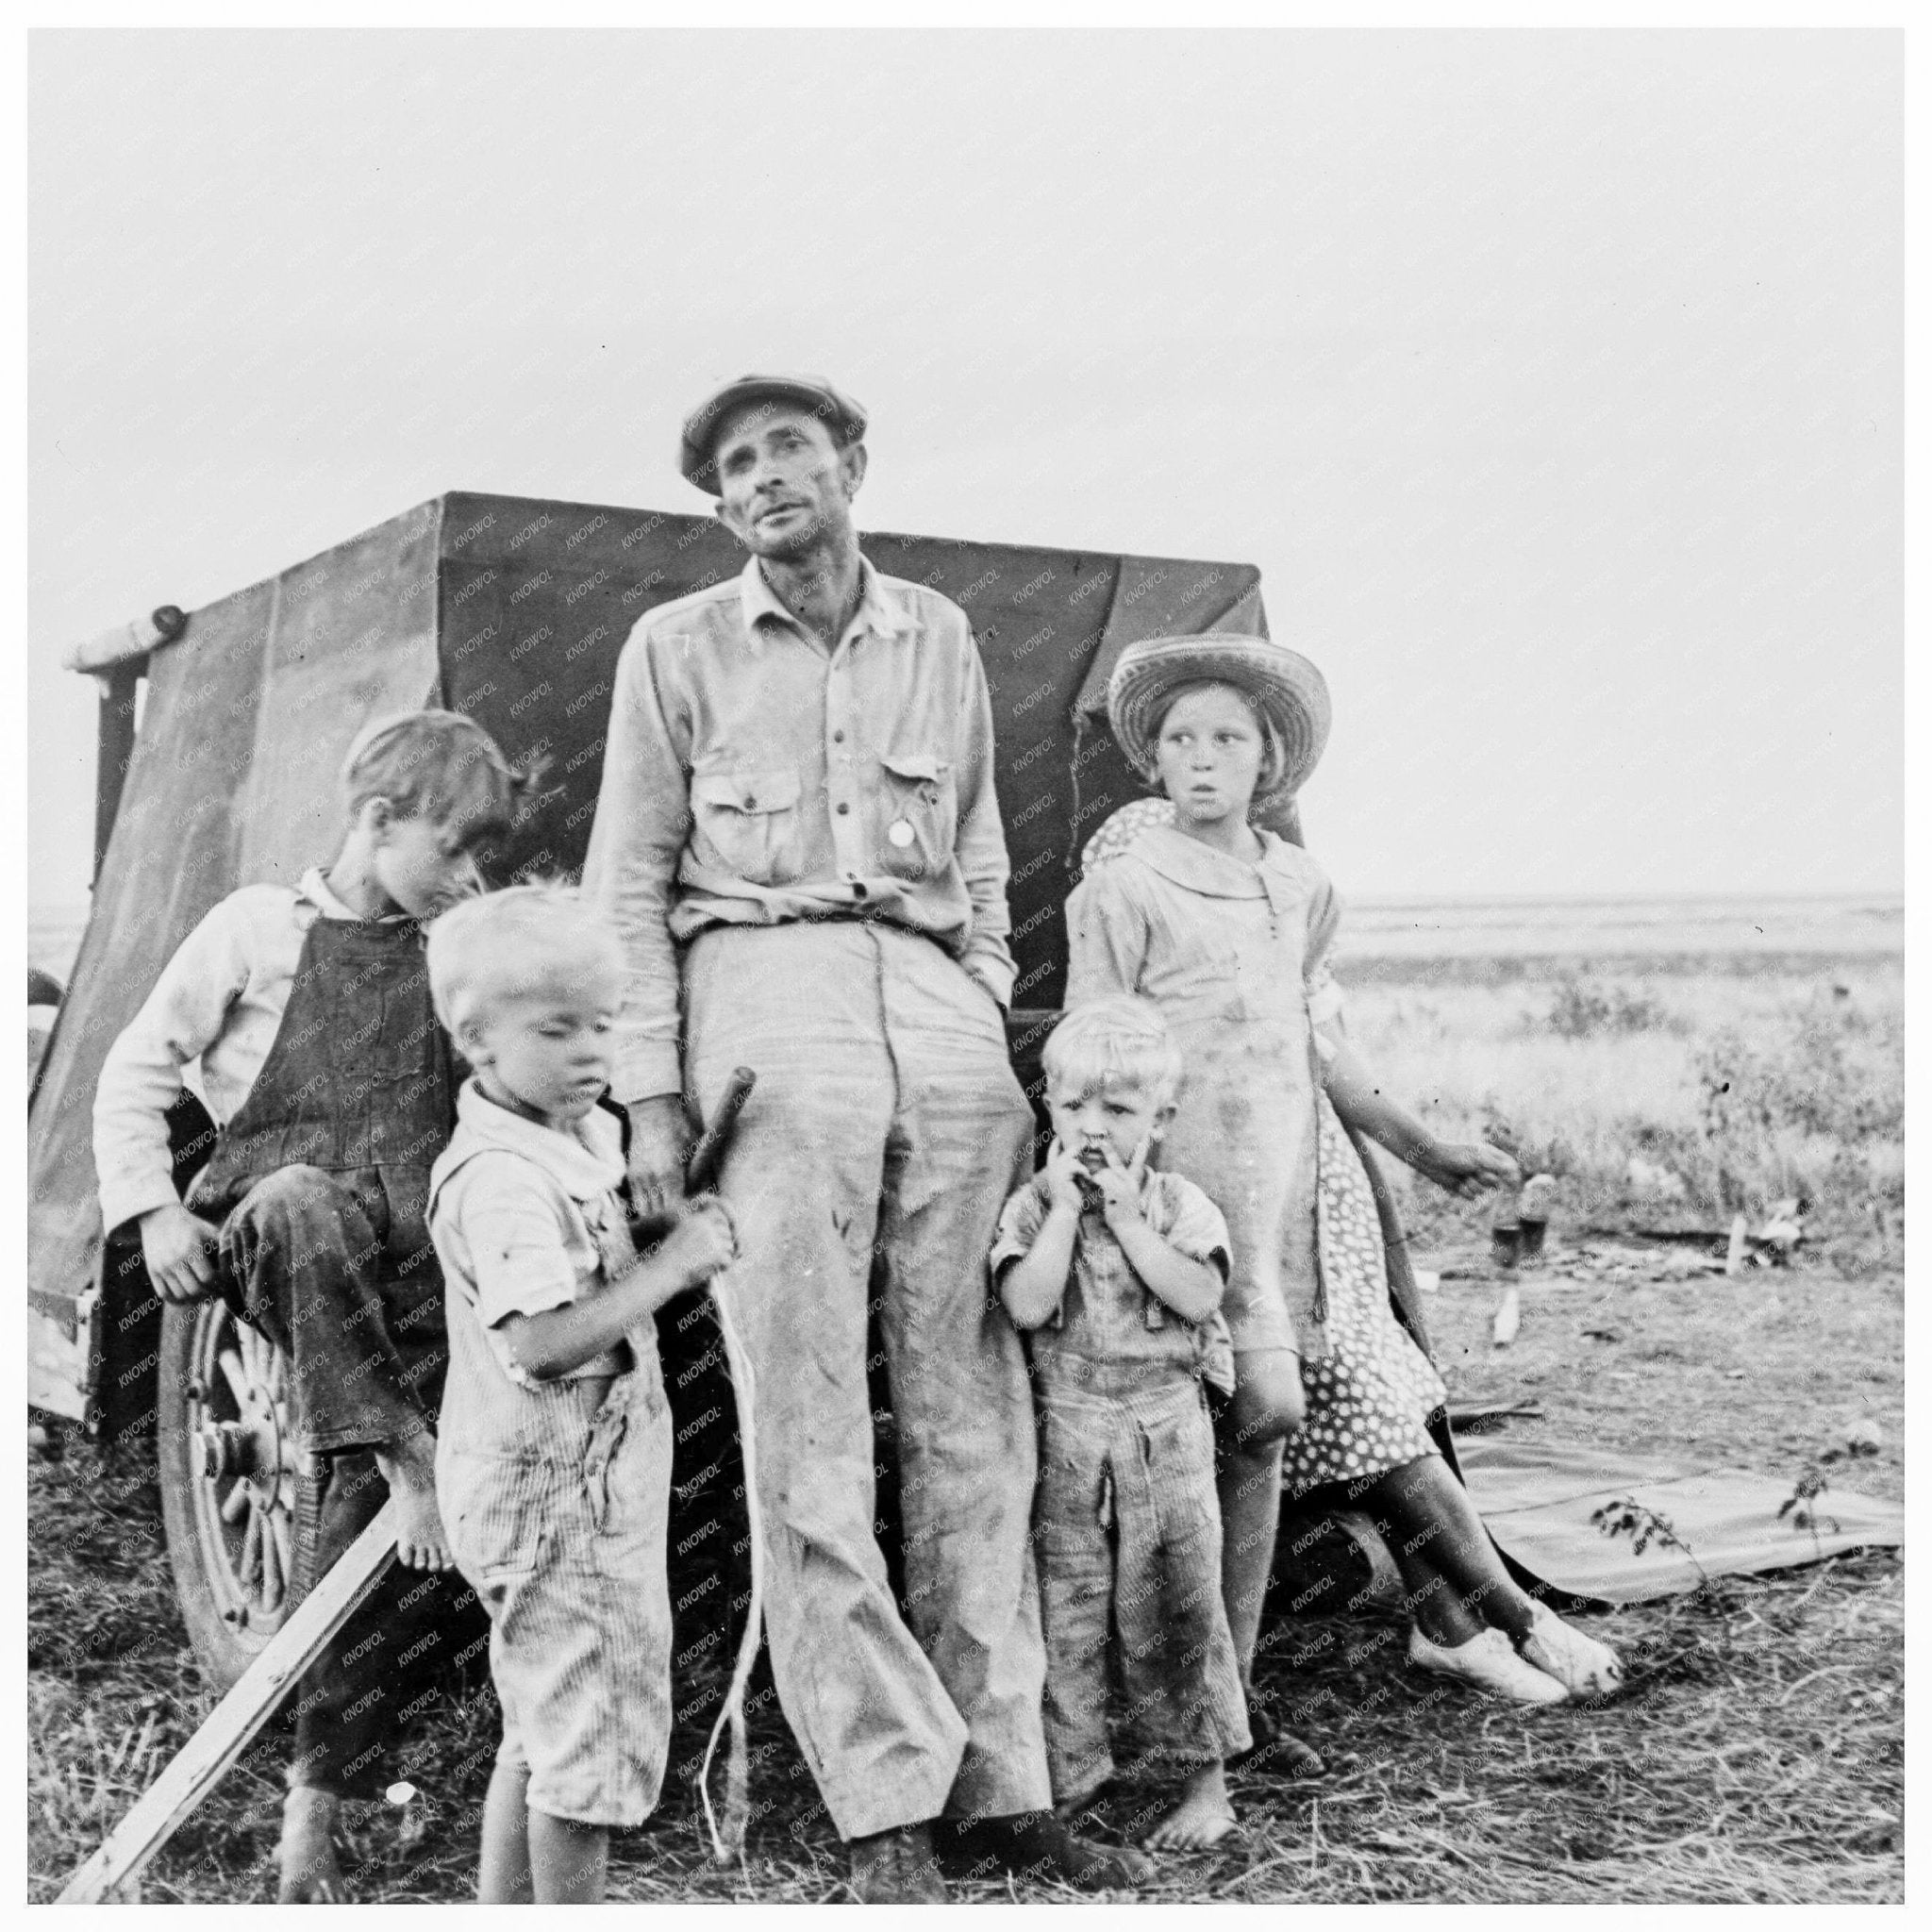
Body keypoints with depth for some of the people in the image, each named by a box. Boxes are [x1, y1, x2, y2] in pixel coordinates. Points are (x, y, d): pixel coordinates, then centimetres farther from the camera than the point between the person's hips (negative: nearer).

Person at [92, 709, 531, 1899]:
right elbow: (138, 1072, 6)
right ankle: (402, 1463, -34)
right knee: (305, 1208, -40)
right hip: (282, 1241, -2)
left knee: (367, 1533, -5)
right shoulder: (261, 928, 5)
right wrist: (152, 1210, -4)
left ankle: (317, 1802, 4)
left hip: (417, 1268, 3)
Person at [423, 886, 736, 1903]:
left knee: (543, 1724, 21)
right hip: (555, 1490, -10)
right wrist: (672, 1264, -25)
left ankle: (502, 1905, 35)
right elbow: (543, 1343, -31)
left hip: (583, 1482, 10)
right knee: (593, 1734, 1)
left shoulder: (579, 1134, 7)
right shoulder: (499, 1178, -23)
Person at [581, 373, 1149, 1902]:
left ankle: (1000, 1791, 9)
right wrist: (650, 1094, -2)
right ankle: (887, 1805, 2)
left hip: (937, 1004, 3)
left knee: (973, 1417, 1)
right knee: (810, 1427, -6)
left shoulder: (939, 638, 19)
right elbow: (630, 887, 7)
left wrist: (995, 1044, 12)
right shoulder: (679, 648, 11)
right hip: (770, 991, -3)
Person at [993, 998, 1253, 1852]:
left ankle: (1205, 1779, 13)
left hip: (1164, 1428, -1)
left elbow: (1199, 1298, -16)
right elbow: (1027, 1306, -17)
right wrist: (1068, 1206, -17)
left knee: (1172, 1604, 1)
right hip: (1065, 1433, 1)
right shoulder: (1032, 1205, -1)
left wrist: (1126, 1217, -17)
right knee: (1064, 1605, 8)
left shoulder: (1177, 1202, -1)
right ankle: (1069, 1769, 24)